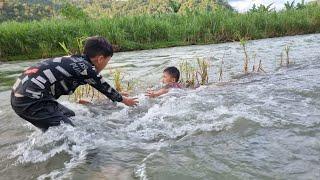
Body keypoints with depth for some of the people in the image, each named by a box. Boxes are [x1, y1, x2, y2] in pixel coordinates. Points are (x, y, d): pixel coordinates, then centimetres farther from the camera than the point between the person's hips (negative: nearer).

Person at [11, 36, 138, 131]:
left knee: (69, 115, 22)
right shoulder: (84, 68, -13)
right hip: (30, 101, -10)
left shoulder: (76, 60, 12)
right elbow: (103, 86, 2)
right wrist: (124, 100, 20)